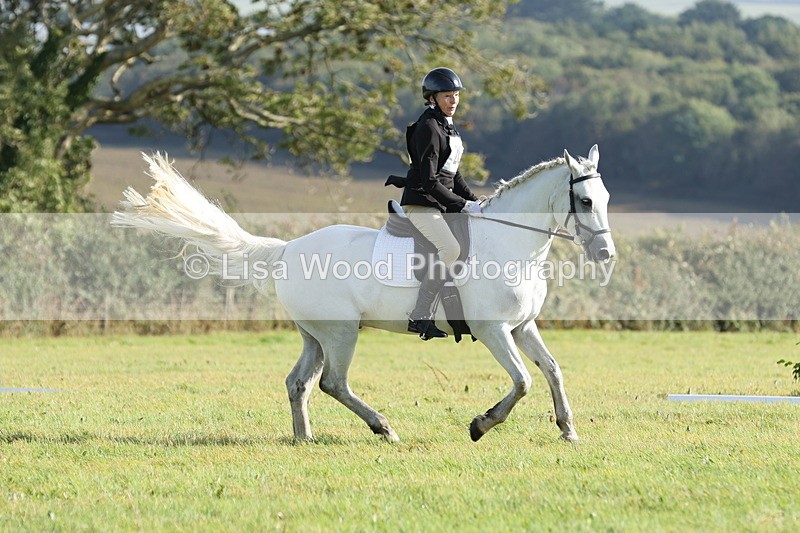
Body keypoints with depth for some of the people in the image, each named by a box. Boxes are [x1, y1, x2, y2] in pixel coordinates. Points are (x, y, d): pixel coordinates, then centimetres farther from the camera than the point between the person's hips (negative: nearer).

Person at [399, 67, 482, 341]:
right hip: (421, 202, -10)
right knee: (450, 248, -27)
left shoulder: (447, 127, 14)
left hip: (442, 203, 10)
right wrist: (464, 205, -21)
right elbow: (430, 181, -21)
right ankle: (420, 316, -26)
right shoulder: (428, 128, -16)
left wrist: (475, 202, 12)